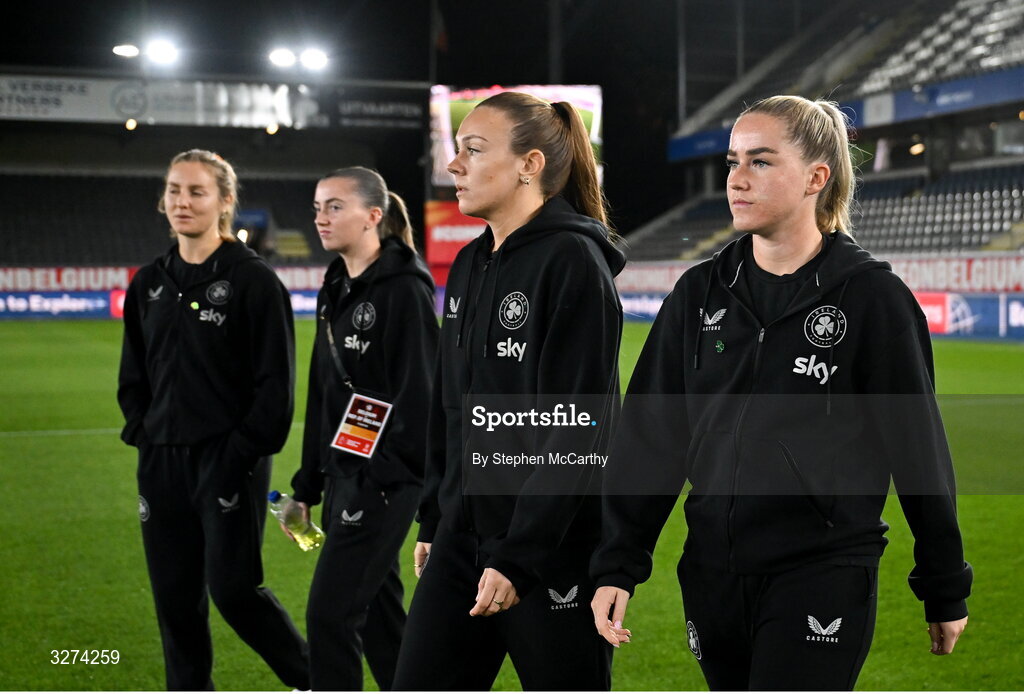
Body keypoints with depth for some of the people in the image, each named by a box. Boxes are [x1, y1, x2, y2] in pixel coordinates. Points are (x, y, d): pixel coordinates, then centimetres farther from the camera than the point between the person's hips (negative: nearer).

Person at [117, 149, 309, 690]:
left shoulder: (253, 280, -7)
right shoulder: (149, 284, 11)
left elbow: (276, 383, -9)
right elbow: (133, 374, 19)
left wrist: (241, 454, -14)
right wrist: (141, 433, 5)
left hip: (228, 461, -6)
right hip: (162, 463, 6)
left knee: (233, 587, -6)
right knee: (175, 596, 9)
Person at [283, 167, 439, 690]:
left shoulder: (404, 288, -13)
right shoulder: (336, 290, 13)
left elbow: (418, 391, -18)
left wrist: (388, 475, -21)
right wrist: (308, 484, 16)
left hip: (384, 477, -9)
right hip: (343, 475, 9)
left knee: (330, 611, -8)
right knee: (376, 606, 15)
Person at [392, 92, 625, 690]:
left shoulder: (573, 262, -14)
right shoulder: (470, 266, 12)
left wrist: (518, 558, -20)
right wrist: (433, 521, 16)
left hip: (554, 550, -8)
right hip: (463, 540, 8)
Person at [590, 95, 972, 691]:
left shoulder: (871, 295, -6)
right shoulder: (701, 293, 6)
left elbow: (919, 447, -1)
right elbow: (650, 440, 6)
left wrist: (946, 590, 4)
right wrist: (618, 565, 0)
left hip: (824, 577, -5)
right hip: (713, 575, 5)